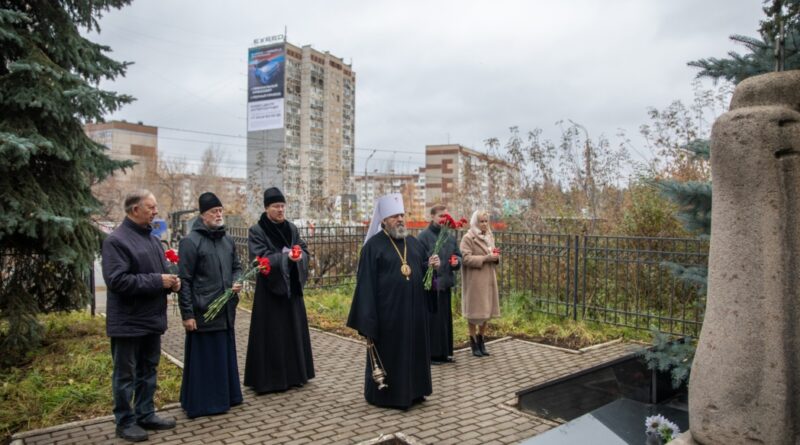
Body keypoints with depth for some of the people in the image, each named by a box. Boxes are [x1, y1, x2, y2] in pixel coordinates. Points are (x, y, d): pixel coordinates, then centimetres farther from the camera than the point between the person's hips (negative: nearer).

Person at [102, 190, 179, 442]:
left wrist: (171, 281, -2)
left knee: (148, 371, 17)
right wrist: (158, 281, -23)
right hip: (128, 322, -8)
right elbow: (117, 280, -25)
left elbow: (161, 269, 21)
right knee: (125, 374, 6)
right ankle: (125, 422, 19)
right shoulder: (116, 241, -15)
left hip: (152, 319, 8)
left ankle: (146, 415, 29)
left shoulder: (151, 238, 12)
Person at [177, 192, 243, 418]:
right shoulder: (190, 241, -10)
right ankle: (200, 403, 16)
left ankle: (226, 396, 29)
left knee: (225, 355, 15)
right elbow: (184, 280, -11)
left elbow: (236, 266, 20)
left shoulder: (228, 240, 10)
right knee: (203, 357, 3)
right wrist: (187, 313, -14)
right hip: (202, 313, -6)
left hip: (226, 311, 7)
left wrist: (236, 282, -2)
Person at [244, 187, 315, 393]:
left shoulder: (292, 228, 9)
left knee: (294, 330, 11)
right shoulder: (256, 231, -7)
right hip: (270, 289, -5)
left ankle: (294, 373, 24)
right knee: (271, 333, -2)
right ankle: (269, 378, 9)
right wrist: (286, 257, -27)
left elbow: (305, 251, 6)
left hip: (291, 287, 5)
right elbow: (260, 259, -16)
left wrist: (299, 256, -17)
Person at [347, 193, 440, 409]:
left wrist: (431, 265, -5)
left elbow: (422, 270, 19)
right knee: (388, 352, 5)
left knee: (413, 349, 14)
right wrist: (368, 317, -14)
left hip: (413, 310, 6)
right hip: (388, 310, -6)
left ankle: (412, 391, 29)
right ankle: (386, 394, 20)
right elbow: (366, 282, -11)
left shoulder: (413, 242, 10)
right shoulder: (373, 245, -8)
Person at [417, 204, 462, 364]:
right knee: (432, 319, -1)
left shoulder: (450, 236, 11)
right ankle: (431, 354, 9)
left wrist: (456, 261, -7)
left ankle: (444, 353, 24)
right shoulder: (424, 236, -10)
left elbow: (458, 255, 15)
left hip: (446, 283, 7)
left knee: (445, 318, 13)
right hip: (430, 284, -7)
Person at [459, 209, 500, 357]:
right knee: (475, 311, 0)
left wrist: (496, 256, -2)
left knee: (487, 310, 10)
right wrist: (485, 258, -21)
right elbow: (466, 258, -18)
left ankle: (481, 341, 23)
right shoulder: (468, 238, -10)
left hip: (488, 279, 7)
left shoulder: (490, 236, 14)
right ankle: (474, 343, 13)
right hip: (474, 280, -7)